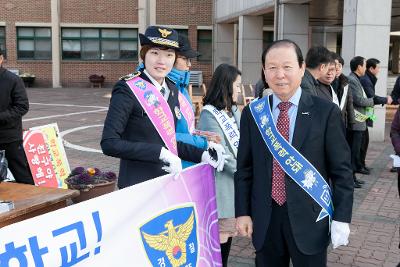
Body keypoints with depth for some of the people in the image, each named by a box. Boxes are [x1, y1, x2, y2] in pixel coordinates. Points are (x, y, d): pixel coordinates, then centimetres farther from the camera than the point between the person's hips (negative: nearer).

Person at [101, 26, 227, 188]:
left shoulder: (172, 89, 8)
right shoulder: (128, 89, -13)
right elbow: (109, 143, -20)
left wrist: (201, 155, 2)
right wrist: (160, 152, -24)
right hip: (138, 186, -6)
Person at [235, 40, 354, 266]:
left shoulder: (326, 112, -5)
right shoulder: (252, 113, 3)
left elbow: (341, 170, -3)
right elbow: (244, 167, 6)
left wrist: (342, 218, -6)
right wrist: (242, 212, 3)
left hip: (309, 219, -2)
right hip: (265, 219, 2)